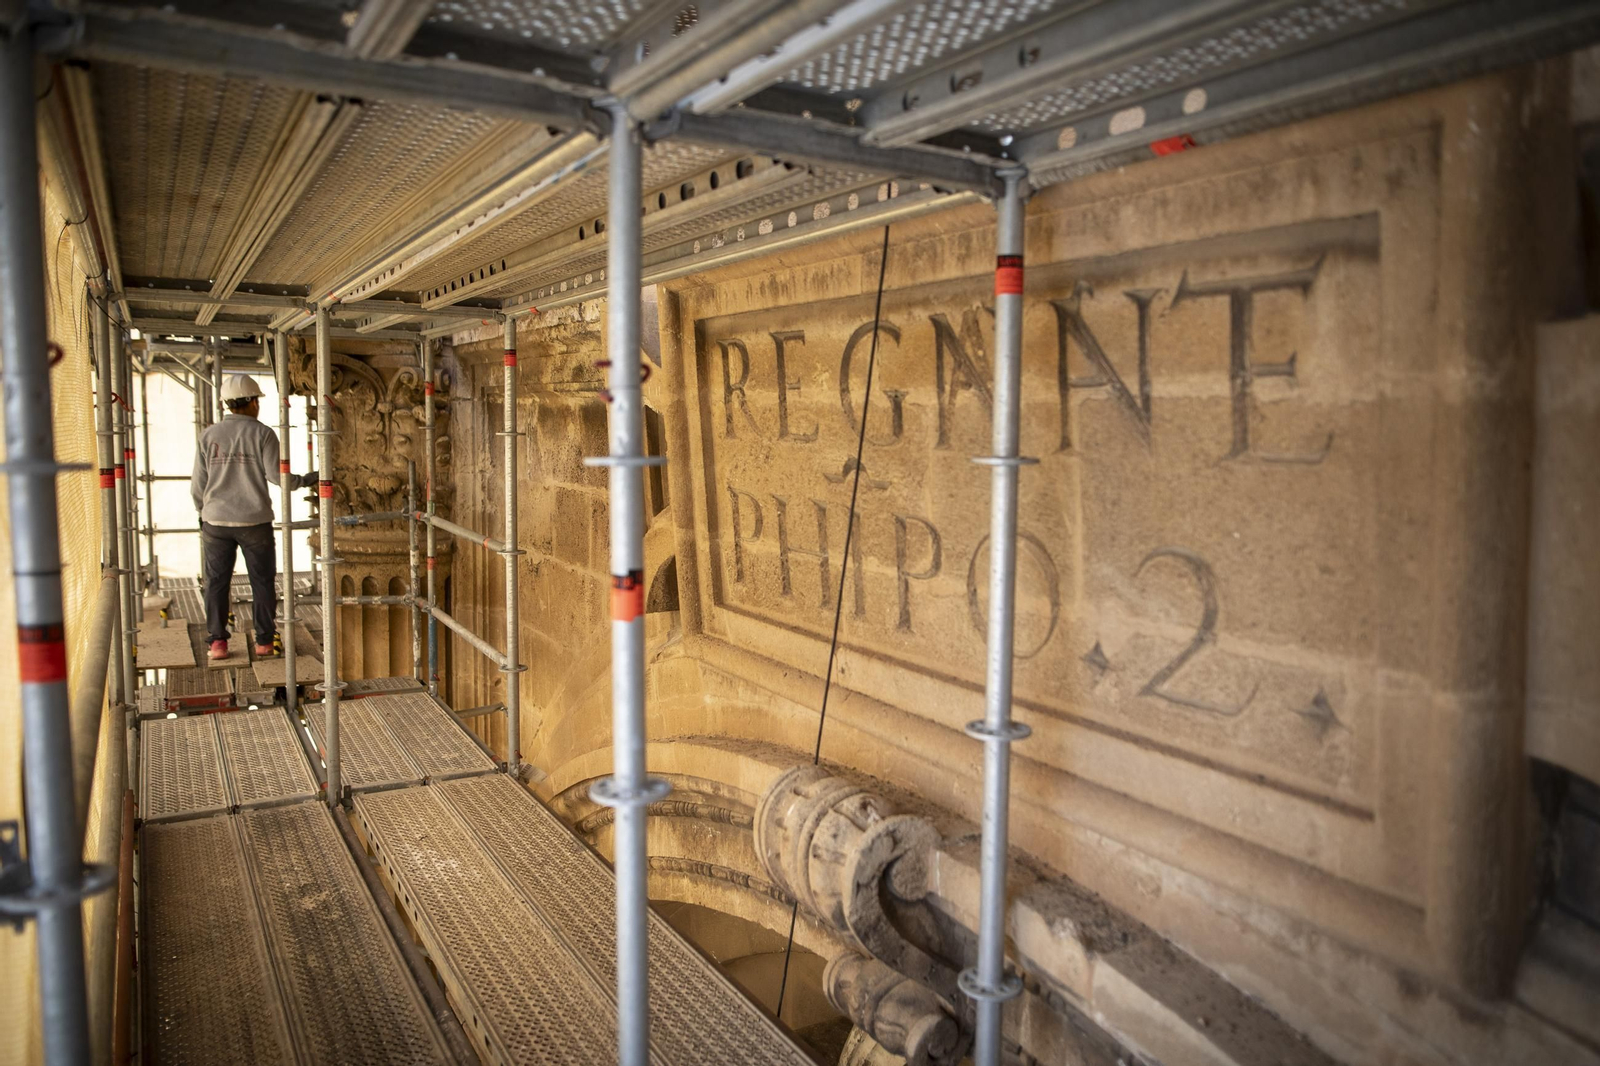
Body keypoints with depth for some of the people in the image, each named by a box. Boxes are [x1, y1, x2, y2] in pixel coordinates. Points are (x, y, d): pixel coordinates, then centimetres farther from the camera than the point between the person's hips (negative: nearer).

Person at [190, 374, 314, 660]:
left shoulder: (209, 435, 3)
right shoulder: (262, 434, -6)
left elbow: (198, 484, 5)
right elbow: (276, 475, -11)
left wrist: (202, 511, 21)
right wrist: (305, 480, 6)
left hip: (216, 521, 2)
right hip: (254, 521, -2)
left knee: (216, 581, 9)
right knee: (262, 580, 8)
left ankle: (217, 642, 7)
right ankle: (264, 640, 11)